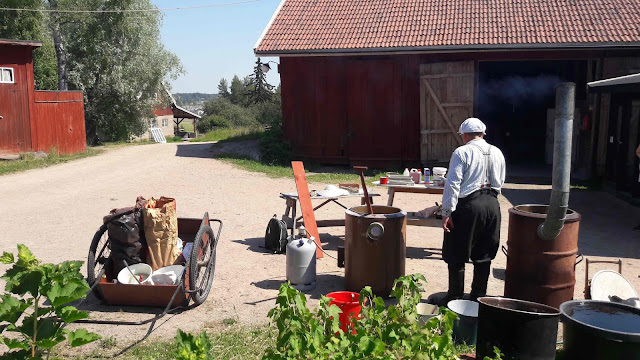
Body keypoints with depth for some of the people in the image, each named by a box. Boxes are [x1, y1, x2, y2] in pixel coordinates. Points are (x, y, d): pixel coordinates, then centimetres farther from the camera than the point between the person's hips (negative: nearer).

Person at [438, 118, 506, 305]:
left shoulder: (461, 152, -9)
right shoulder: (497, 153, 10)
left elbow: (452, 184, -14)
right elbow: (500, 182, 17)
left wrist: (446, 213, -12)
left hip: (467, 205, -6)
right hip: (492, 205, 6)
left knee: (457, 256, 4)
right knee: (483, 256, 15)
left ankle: (455, 297, 11)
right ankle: (479, 296, 23)